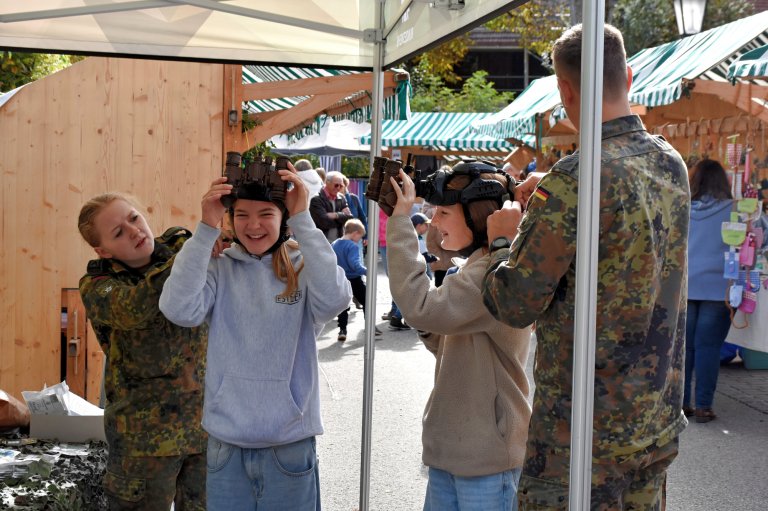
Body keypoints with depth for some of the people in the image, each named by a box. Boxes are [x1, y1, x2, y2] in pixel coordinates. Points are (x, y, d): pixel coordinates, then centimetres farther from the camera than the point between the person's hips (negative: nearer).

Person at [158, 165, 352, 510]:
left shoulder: (303, 269, -3)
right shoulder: (218, 270, 1)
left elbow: (334, 299, -24)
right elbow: (179, 309, -16)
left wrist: (302, 219, -22)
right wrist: (207, 227, -17)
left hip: (290, 445, -1)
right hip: (225, 443, 1)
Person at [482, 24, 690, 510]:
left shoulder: (576, 180, -21)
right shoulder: (673, 165, 3)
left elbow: (514, 305, -16)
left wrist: (505, 237, 2)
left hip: (584, 432, -8)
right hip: (659, 418, 8)